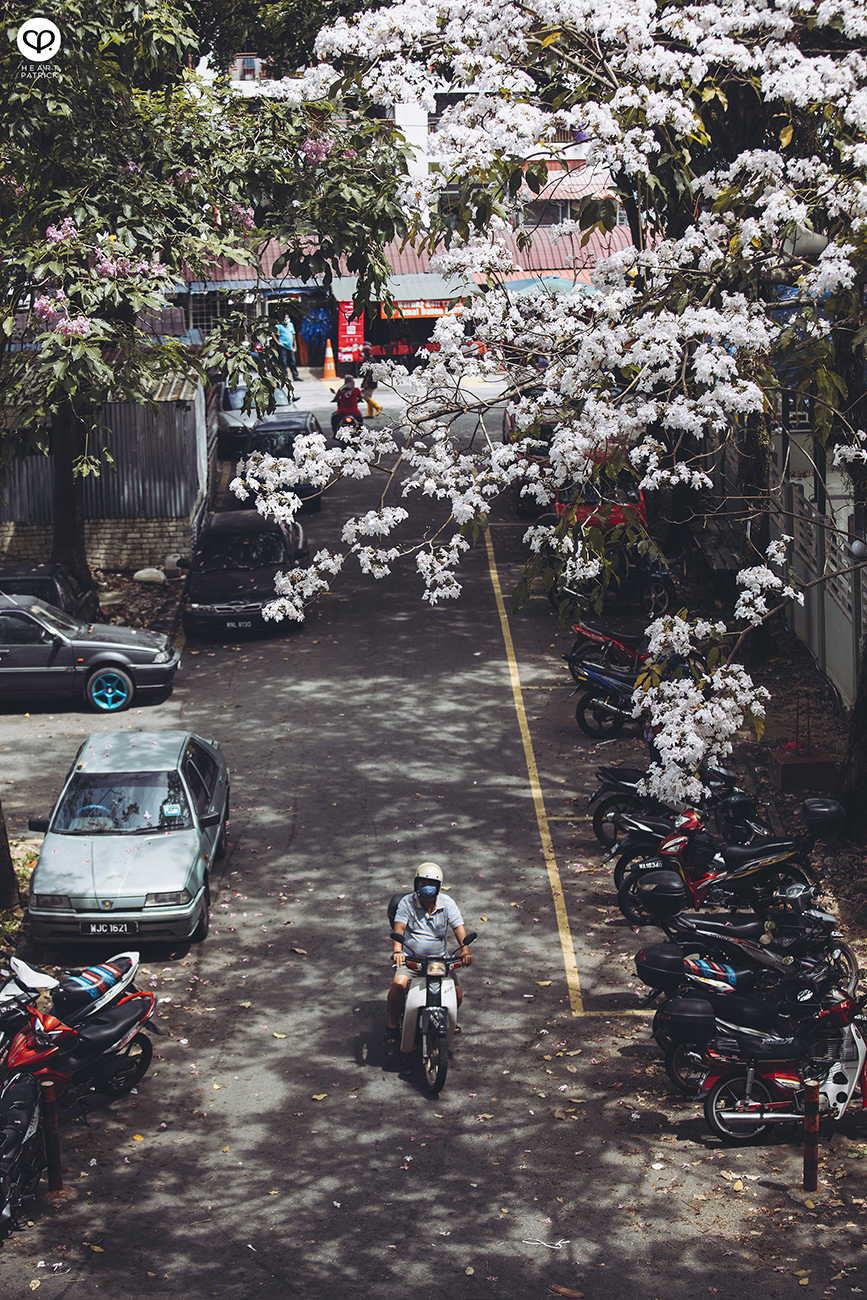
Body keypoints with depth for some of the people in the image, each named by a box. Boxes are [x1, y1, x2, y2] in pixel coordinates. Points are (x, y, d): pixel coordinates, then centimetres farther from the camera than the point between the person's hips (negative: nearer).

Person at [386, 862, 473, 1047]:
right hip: (410, 958, -2)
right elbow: (399, 927, -14)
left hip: (440, 959, 2)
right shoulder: (407, 902, -3)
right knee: (399, 984, -30)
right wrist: (397, 950, -34)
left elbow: (459, 927, -7)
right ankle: (393, 1025, -8)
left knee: (457, 993, -13)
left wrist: (465, 949, -27)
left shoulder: (447, 903, 2)